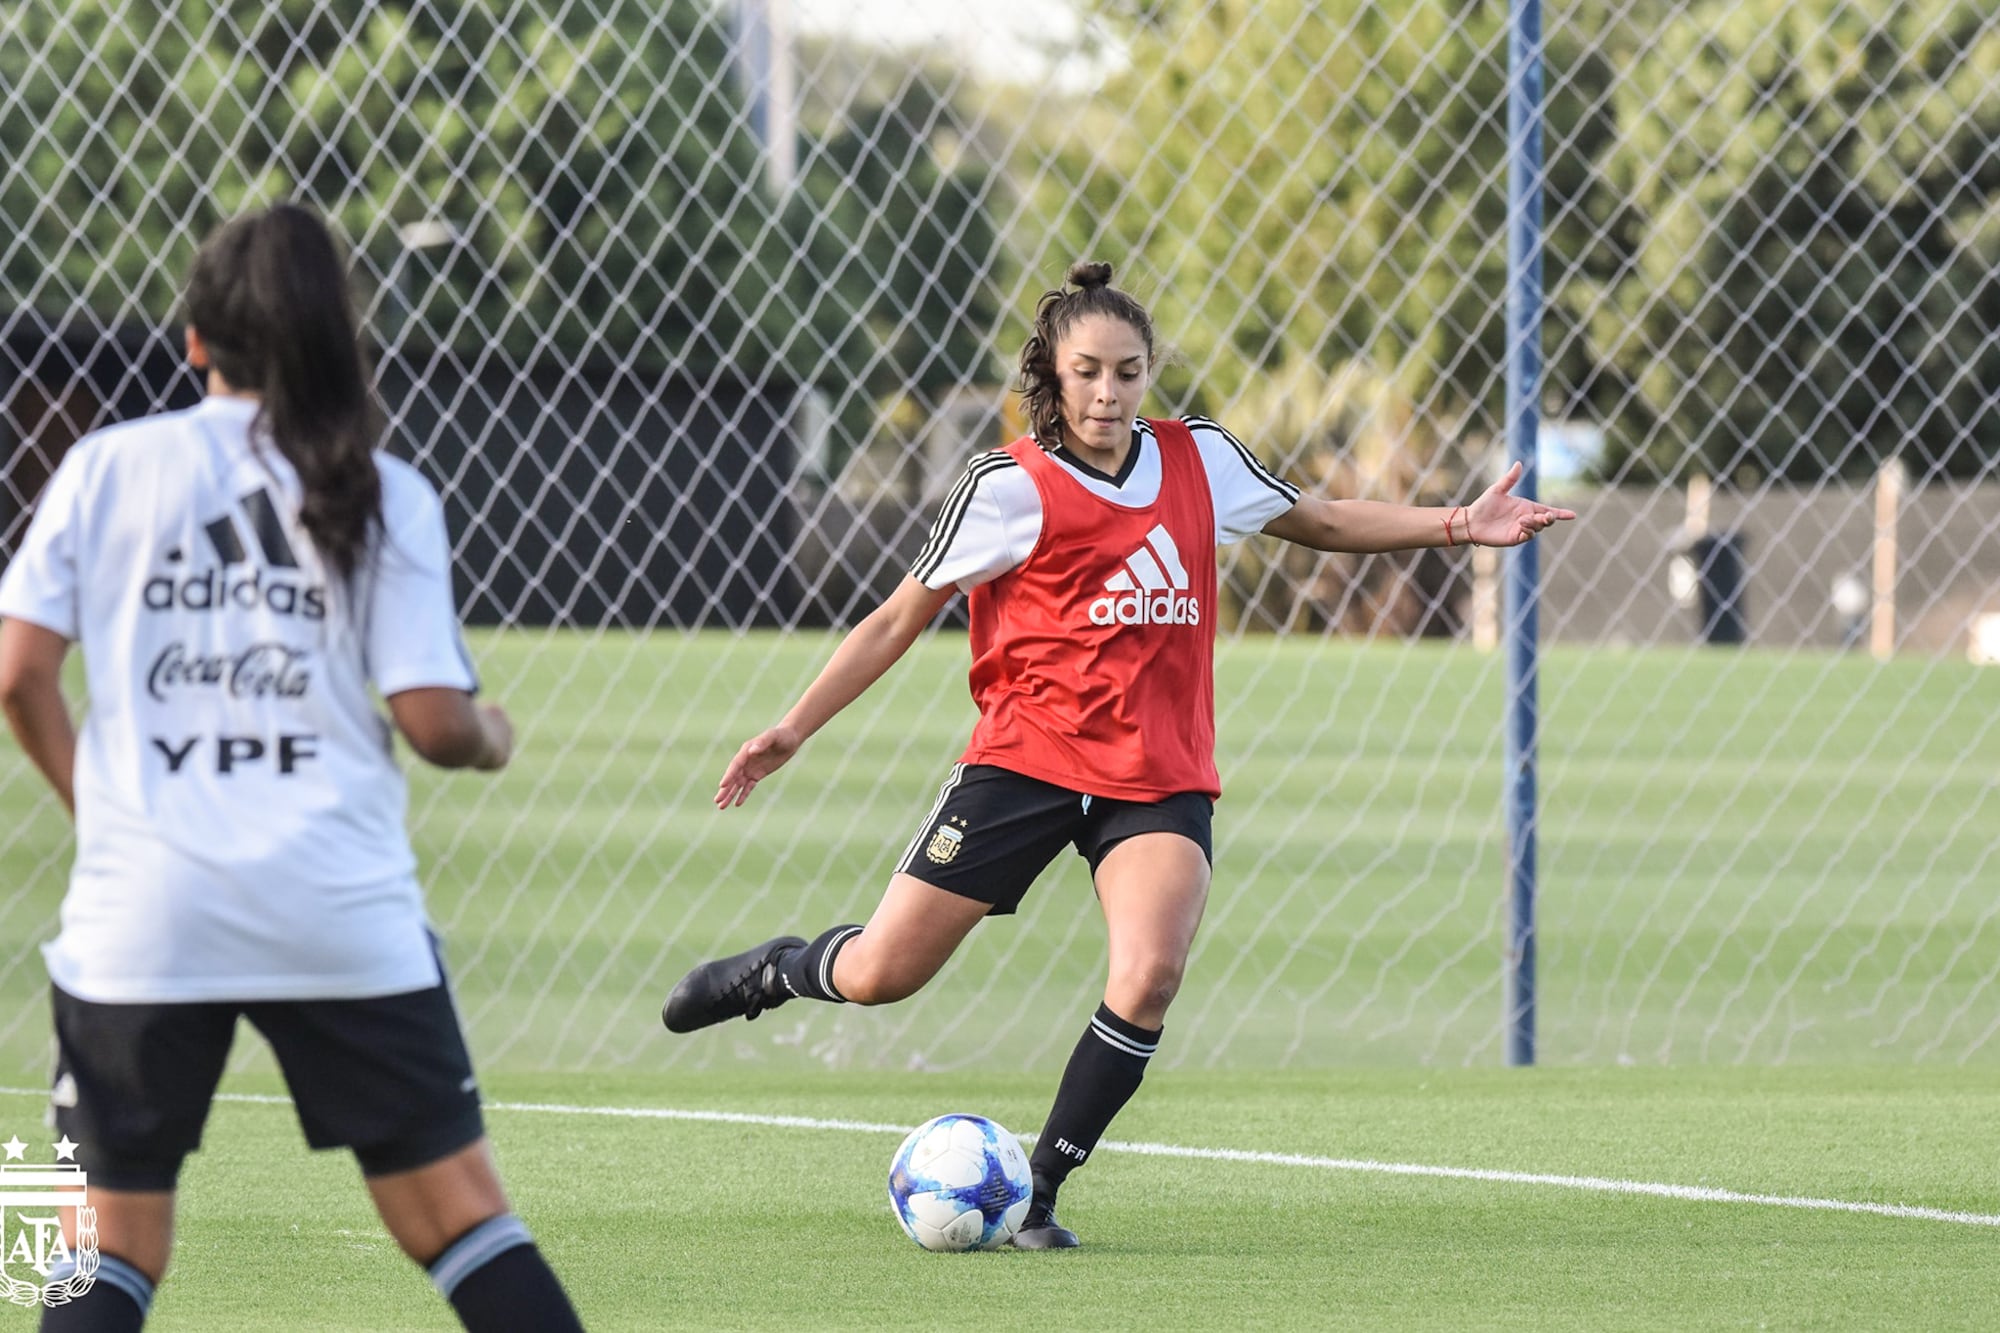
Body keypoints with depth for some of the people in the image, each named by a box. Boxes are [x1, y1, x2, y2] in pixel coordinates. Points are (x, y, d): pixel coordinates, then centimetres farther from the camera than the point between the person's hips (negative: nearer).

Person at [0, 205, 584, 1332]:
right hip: (344, 917, 0)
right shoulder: (386, 496, 3)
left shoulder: (108, 467, 4)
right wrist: (492, 736, 20)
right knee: (461, 1212, 8)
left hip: (142, 912, 0)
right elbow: (433, 720, -3)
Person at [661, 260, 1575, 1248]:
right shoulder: (1012, 488, -5)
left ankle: (1039, 1194, -9)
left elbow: (1319, 522, 23)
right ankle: (774, 972, 33)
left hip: (1160, 776, 2)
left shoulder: (1199, 461, 6)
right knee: (881, 977, -3)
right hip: (1027, 757, -2)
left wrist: (1454, 527, 12)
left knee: (1150, 975, -23)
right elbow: (900, 618, 1)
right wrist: (793, 730, -2)